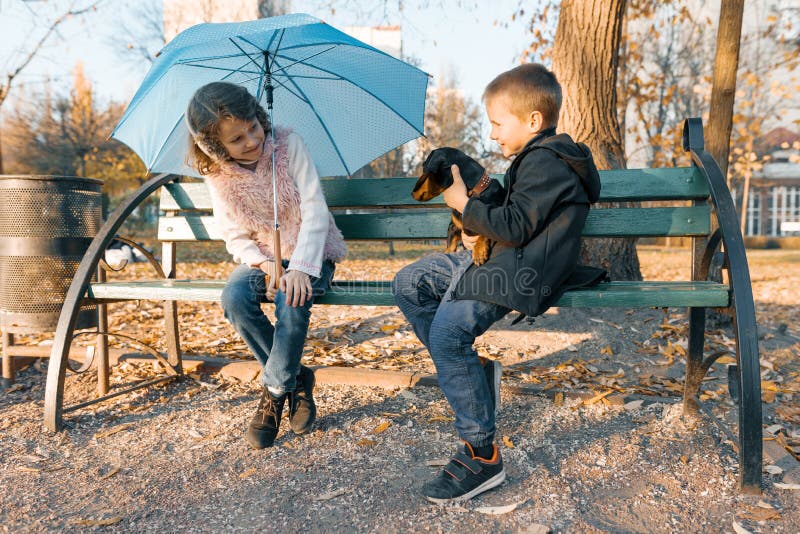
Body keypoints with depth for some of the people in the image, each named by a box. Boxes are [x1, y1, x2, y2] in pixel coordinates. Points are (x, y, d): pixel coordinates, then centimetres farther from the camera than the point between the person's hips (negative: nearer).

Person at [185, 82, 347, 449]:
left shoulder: (288, 145, -12)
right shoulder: (218, 176, -4)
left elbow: (315, 211, -16)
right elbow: (235, 238, 0)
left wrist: (300, 267, -27)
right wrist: (265, 263, -20)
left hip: (310, 254, -2)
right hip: (261, 258, 3)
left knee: (292, 302, -34)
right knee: (234, 298, -29)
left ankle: (275, 391, -9)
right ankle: (296, 380, -10)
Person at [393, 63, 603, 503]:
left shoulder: (545, 162, -13)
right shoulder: (538, 156, 21)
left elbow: (515, 227, -20)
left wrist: (465, 204, -9)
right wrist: (481, 229, 10)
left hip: (520, 271, -11)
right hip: (494, 254, 11)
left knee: (448, 330, -27)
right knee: (408, 283, 3)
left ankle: (482, 456, -17)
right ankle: (459, 371, 6)